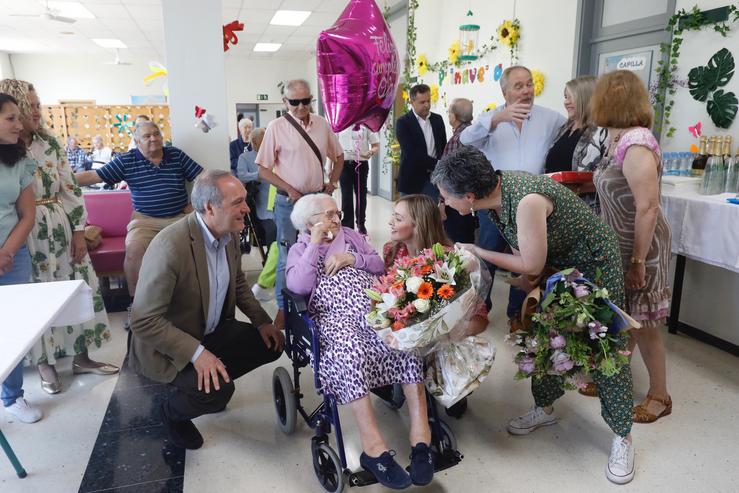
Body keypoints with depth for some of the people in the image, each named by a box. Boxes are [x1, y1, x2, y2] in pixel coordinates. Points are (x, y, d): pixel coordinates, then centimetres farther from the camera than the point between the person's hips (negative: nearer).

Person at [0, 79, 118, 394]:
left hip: (60, 227, 4)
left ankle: (81, 356, 23)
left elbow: (70, 189, 4)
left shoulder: (49, 143, 4)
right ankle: (45, 362, 25)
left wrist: (78, 232, -1)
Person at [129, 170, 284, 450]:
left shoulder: (229, 233, -6)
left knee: (271, 344, 1)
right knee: (218, 390, -27)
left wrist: (261, 321, 2)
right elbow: (144, 321, -28)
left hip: (211, 331, 8)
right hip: (166, 346, -8)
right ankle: (174, 412, 8)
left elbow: (237, 281, 12)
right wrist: (196, 353, -32)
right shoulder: (171, 246, -31)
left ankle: (209, 378, 20)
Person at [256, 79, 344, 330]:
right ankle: (283, 307, 18)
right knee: (288, 256, 3)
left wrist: (332, 182, 5)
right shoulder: (276, 127, -8)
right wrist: (290, 190, -13)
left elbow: (338, 156, 17)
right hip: (289, 201, -4)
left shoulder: (322, 124, 3)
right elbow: (264, 169, -7)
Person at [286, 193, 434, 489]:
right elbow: (298, 287, -4)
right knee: (350, 349, -36)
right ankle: (373, 445, -35)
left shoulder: (351, 235, 24)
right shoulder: (299, 250, 16)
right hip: (335, 314, -3)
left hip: (373, 302, 3)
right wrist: (315, 244, -4)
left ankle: (420, 426, -31)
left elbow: (380, 266, 18)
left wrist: (353, 259, 0)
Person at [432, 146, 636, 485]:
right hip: (555, 262, 8)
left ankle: (622, 436, 15)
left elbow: (532, 265, -26)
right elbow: (517, 244, 0)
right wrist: (525, 280, -3)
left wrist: (478, 252, -20)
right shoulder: (494, 191, -14)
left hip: (595, 262, -8)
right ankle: (545, 408, 32)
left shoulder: (526, 201, -39)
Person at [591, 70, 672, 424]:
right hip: (619, 245, 8)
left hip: (640, 247, -8)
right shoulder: (621, 139, 6)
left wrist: (639, 260, -22)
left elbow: (648, 207, -24)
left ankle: (659, 397, 23)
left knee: (642, 323, 5)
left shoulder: (636, 145, -23)